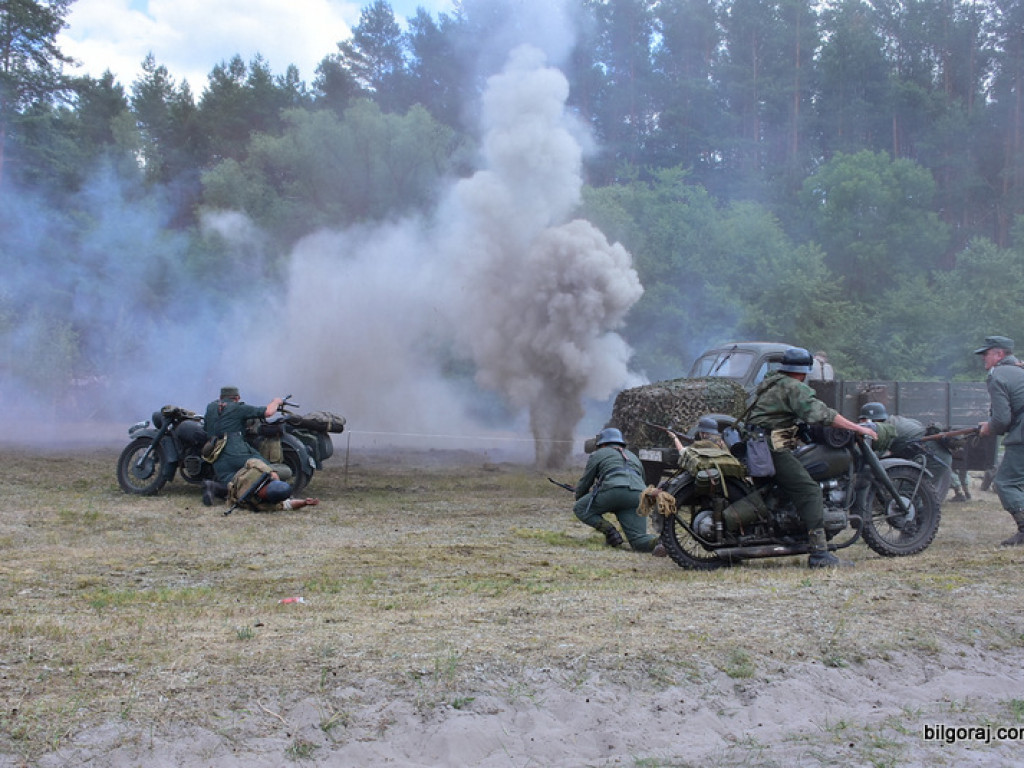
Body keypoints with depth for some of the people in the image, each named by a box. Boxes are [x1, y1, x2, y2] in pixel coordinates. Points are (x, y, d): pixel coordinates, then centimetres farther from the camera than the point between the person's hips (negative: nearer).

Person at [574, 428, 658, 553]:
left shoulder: (598, 454, 23)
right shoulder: (633, 456, 38)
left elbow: (584, 483, 24)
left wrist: (578, 498, 45)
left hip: (614, 490, -5)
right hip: (638, 495, 5)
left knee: (579, 509, 15)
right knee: (639, 541, 5)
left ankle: (610, 532, -3)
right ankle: (656, 541, -28)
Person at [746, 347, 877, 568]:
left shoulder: (770, 382, 22)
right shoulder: (793, 387, -6)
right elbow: (820, 413, -16)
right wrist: (858, 428, -12)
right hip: (772, 448, -10)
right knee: (809, 490, -14)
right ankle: (818, 552, -23)